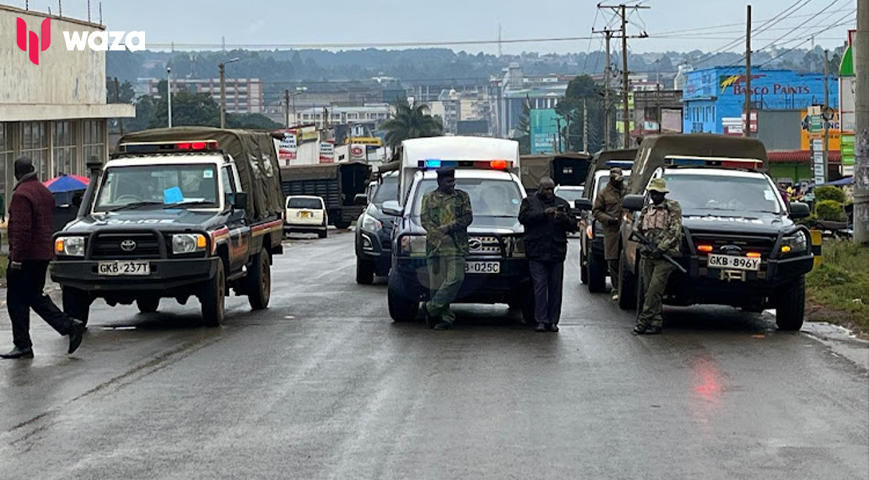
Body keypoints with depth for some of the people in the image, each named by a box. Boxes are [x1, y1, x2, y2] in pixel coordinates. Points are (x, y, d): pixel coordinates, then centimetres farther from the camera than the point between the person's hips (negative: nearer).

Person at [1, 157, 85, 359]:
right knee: (35, 297, 16)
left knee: (17, 300, -1)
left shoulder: (21, 194, -16)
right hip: (43, 254, 9)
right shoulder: (44, 192, 13)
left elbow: (21, 229, -22)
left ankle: (22, 345, 0)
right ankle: (69, 326, 5)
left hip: (26, 257, -9)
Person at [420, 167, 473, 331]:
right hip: (435, 247, 0)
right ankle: (445, 317, 3)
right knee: (436, 282, -4)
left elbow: (468, 217, 4)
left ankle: (431, 307, -10)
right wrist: (438, 235, -14)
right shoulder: (429, 198, 14)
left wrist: (449, 227, -10)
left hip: (457, 246, 0)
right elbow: (424, 219, 3)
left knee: (455, 278, -17)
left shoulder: (462, 197, 14)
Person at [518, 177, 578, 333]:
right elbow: (523, 217, -9)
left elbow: (573, 226, 12)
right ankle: (541, 320, -7)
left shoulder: (562, 203, 17)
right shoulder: (529, 202, 10)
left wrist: (565, 219, -10)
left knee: (555, 289, 1)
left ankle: (553, 321, 5)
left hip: (556, 254, 3)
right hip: (537, 253, -2)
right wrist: (544, 213, -17)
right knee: (540, 286, -7)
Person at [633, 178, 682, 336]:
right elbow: (638, 231, 20)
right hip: (648, 256, 6)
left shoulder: (673, 208, 1)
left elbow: (675, 232, -9)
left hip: (664, 256, -6)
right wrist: (642, 247, 0)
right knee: (650, 291, 3)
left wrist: (660, 248, -17)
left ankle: (644, 321, -15)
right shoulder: (647, 210, 18)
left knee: (654, 290, -14)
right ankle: (657, 322, 8)